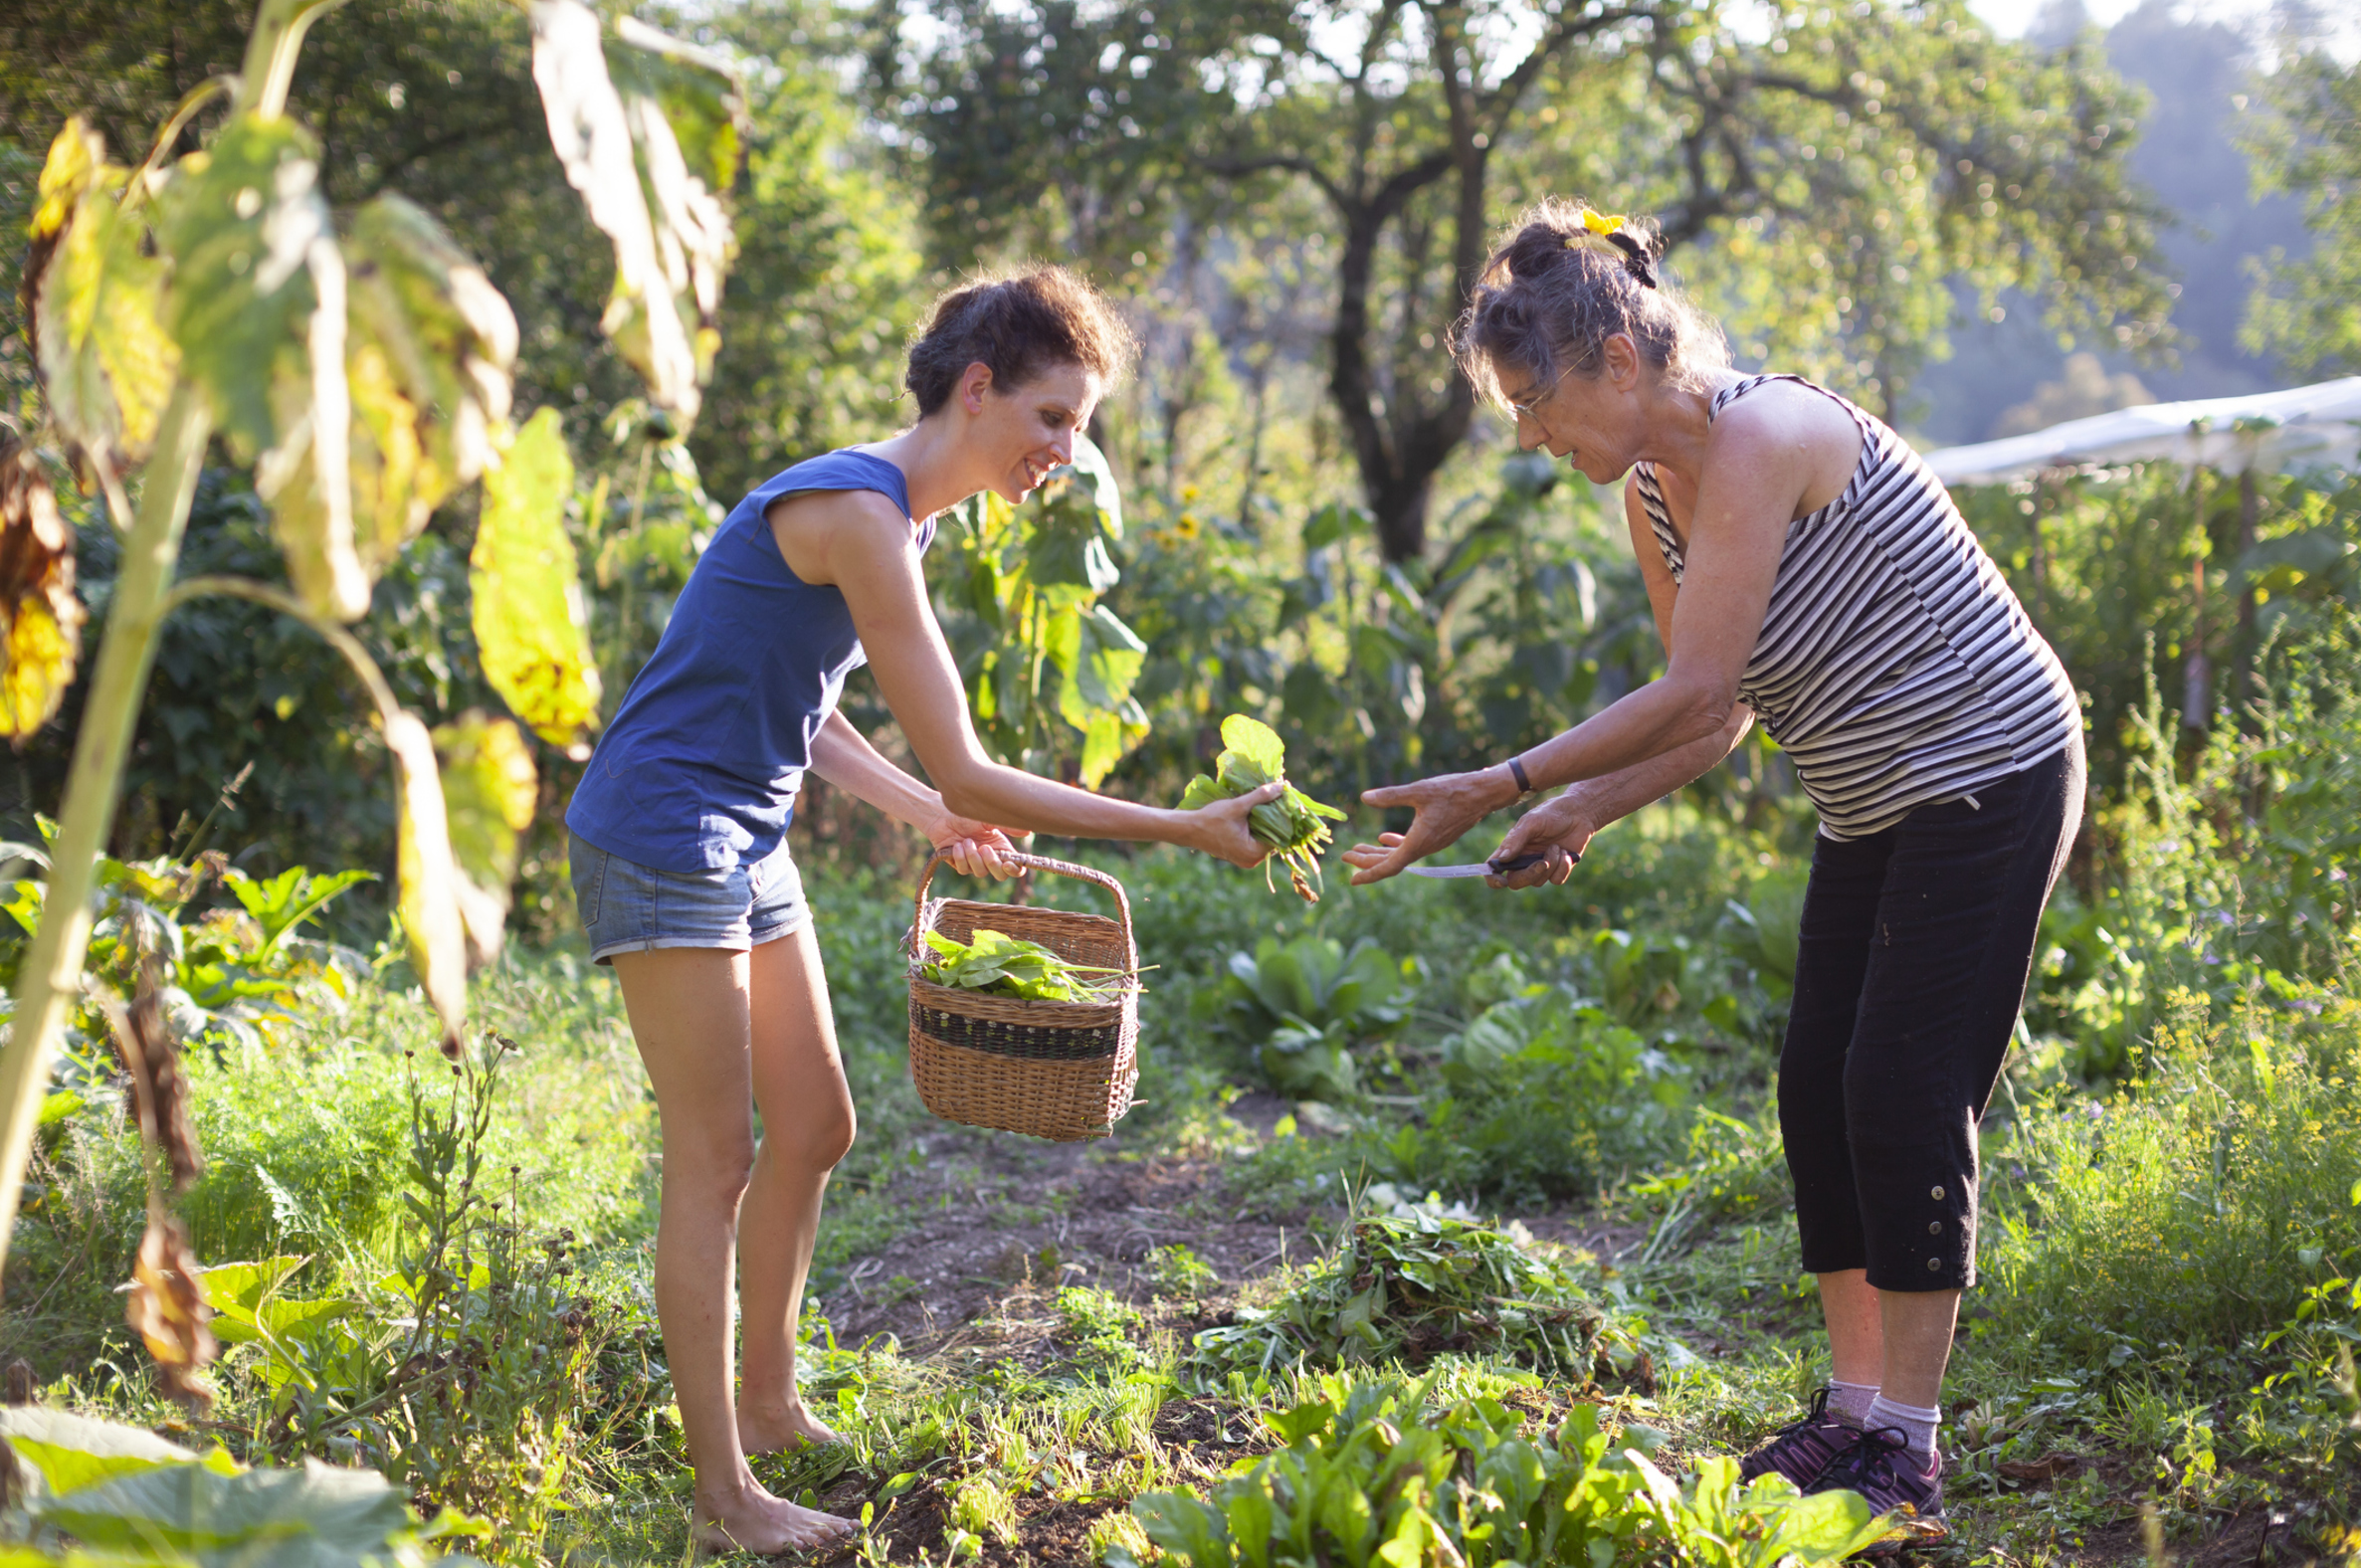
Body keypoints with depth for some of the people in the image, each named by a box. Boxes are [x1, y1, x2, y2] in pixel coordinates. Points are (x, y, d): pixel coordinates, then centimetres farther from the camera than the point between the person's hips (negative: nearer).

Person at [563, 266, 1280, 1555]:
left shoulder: (893, 516, 9)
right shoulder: (857, 514, -22)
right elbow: (969, 775, -24)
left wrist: (924, 814, 8)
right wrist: (1186, 831, -21)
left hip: (744, 844, 10)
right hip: (662, 838, -10)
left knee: (814, 1130, 14)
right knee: (717, 1160, -5)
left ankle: (769, 1407, 30)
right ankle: (723, 1495, 4)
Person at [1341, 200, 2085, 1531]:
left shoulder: (1763, 435, -24)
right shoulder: (1653, 492, 3)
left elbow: (1693, 694, -27)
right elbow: (1718, 715, 9)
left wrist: (1502, 787, -25)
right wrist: (1580, 814, -5)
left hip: (1990, 775, -9)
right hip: (1879, 805, 9)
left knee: (1905, 1093, -9)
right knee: (1820, 1087, 7)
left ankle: (1906, 1449, -1)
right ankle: (1853, 1410, 16)